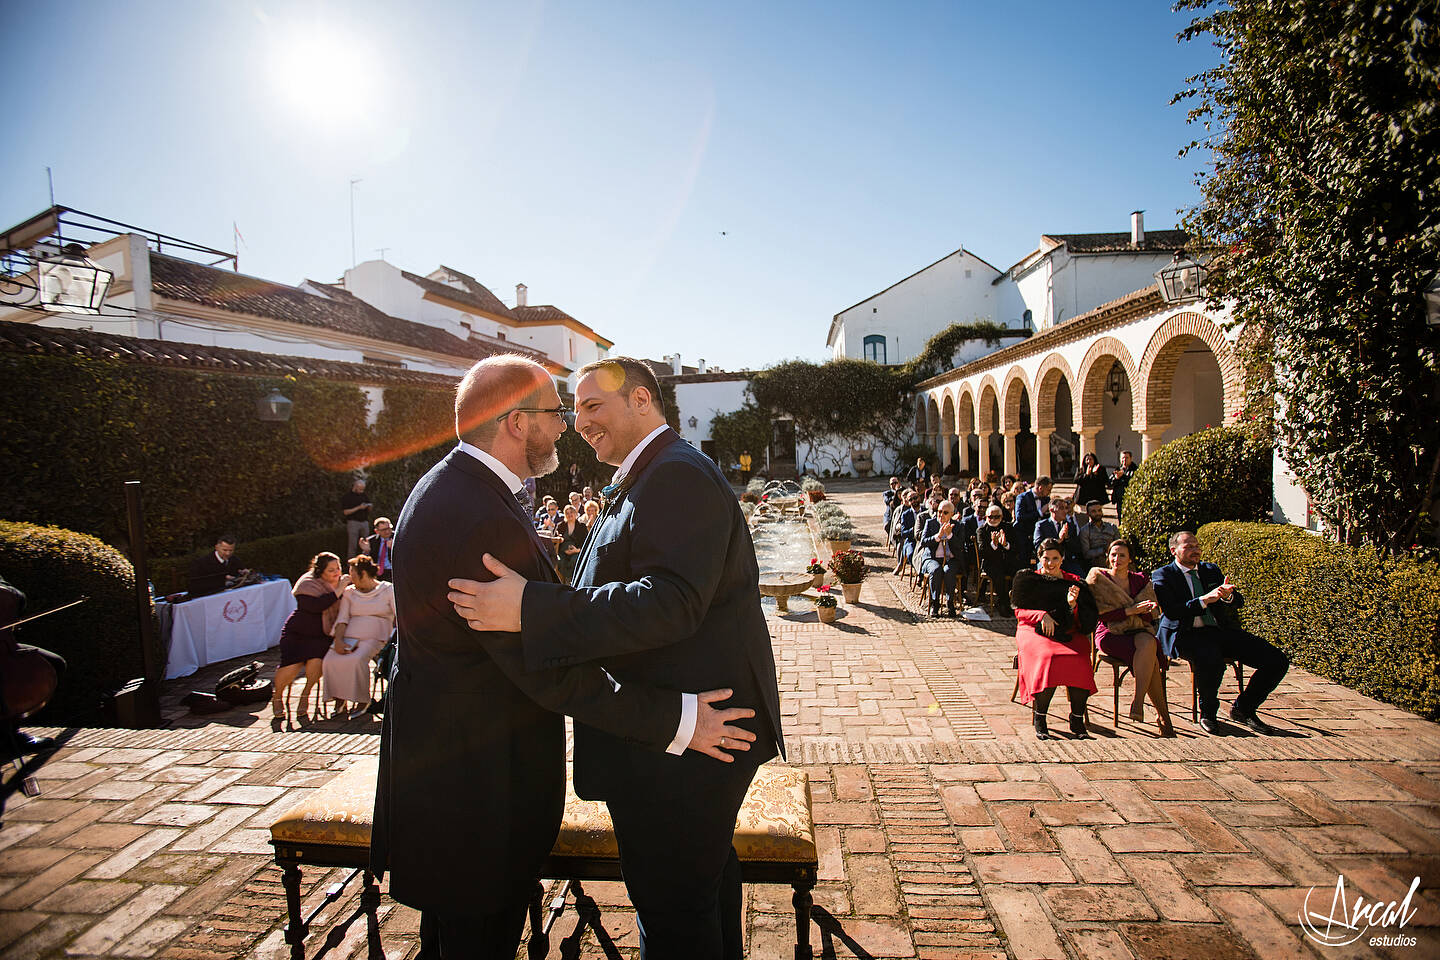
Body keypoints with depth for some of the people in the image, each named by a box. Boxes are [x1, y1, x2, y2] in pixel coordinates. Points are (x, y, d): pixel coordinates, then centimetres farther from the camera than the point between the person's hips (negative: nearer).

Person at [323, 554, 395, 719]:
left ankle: (362, 701, -14)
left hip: (375, 637, -4)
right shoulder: (349, 592, 20)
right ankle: (339, 700, -6)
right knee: (331, 660, -25)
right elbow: (342, 619, 9)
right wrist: (338, 641, -9)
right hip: (349, 636, 4)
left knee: (356, 660, -33)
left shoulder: (388, 590, 8)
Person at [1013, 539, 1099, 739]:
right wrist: (1042, 615, -10)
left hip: (1069, 634, 2)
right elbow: (1019, 611, 8)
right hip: (1034, 631, -1)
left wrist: (1072, 604, -11)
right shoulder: (1028, 579, 13)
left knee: (1080, 661, -30)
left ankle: (1077, 722, -19)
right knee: (1048, 657, -33)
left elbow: (1087, 622, 10)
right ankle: (1039, 720, -21)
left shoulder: (1074, 582, 15)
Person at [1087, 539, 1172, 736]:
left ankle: (1138, 701, -34)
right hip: (1110, 635, -3)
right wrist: (1129, 611, -15)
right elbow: (1101, 614, -5)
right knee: (1150, 657, -32)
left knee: (1148, 643, -36)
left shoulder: (1141, 580, 14)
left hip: (1139, 632, 3)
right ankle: (1163, 714, -27)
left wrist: (1142, 610, -15)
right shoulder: (1098, 578, 4)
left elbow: (1151, 618, 9)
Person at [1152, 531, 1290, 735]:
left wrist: (1227, 596, -13)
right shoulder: (1163, 575, 1)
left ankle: (1243, 709, 11)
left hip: (1222, 630, 6)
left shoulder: (1211, 571, 19)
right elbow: (1172, 612, -11)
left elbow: (1239, 602, 11)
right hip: (1186, 634, -6)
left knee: (1278, 661, -10)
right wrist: (1206, 599, -21)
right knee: (1211, 661, -38)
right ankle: (1208, 713, -8)